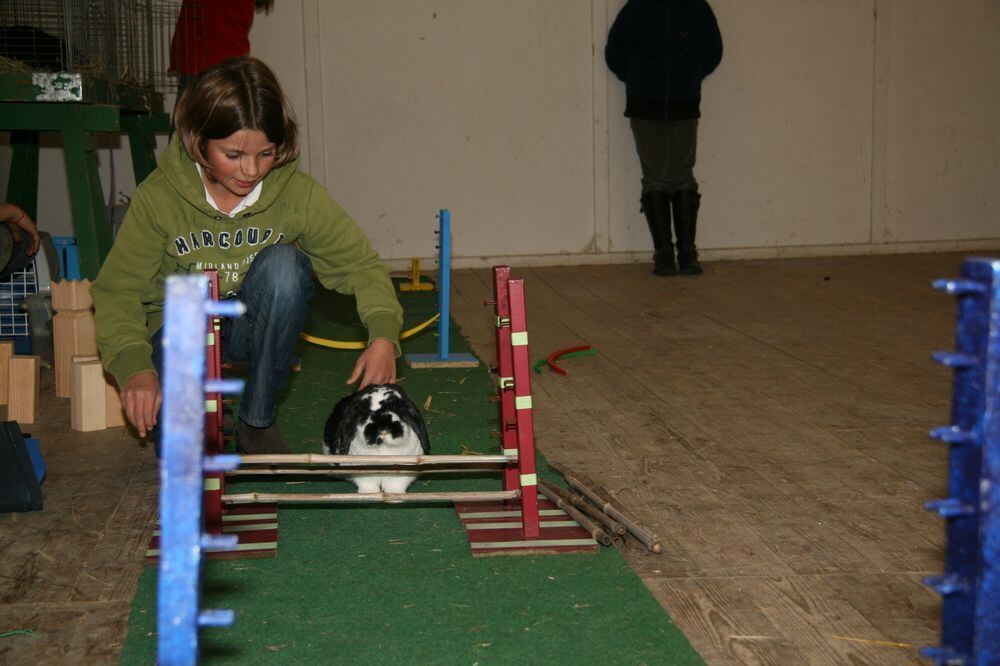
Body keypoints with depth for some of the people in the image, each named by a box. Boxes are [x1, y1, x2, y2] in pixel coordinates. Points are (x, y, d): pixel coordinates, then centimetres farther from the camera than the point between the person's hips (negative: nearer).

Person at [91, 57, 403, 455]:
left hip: (256, 326, 2)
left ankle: (257, 422, -14)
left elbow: (360, 262, -13)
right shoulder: (158, 197, -20)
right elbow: (117, 292, -18)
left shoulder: (297, 192, -18)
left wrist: (383, 335, -32)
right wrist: (134, 367, -36)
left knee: (283, 262, -31)